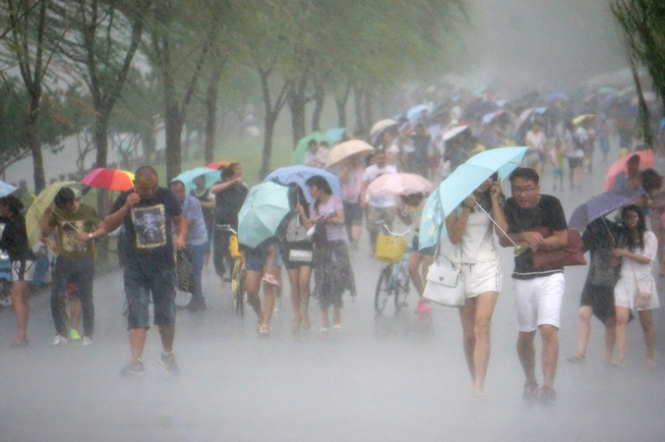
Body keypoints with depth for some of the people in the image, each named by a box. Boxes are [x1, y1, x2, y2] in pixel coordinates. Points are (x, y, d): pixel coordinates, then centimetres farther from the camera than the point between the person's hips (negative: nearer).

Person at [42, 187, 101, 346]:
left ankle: (87, 335, 11)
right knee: (56, 296, -6)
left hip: (84, 260, -2)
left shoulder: (87, 211, -2)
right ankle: (61, 333, 5)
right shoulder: (56, 214, 4)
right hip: (64, 260, 2)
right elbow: (45, 233, 11)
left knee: (85, 298, 0)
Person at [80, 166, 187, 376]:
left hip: (164, 266, 1)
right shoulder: (126, 199, -2)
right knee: (137, 314, -11)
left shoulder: (166, 196, 1)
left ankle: (168, 354, 32)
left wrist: (181, 237, -8)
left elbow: (181, 220, 12)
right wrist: (126, 208, -18)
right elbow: (108, 225, -3)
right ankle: (136, 360, -16)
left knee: (166, 314, 12)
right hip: (136, 267, -1)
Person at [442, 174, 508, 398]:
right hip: (461, 268, 0)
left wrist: (494, 199, -7)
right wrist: (467, 207, -14)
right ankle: (475, 383, 17)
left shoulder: (494, 200, 6)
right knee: (468, 332, 5)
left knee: (482, 326, -16)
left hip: (487, 266, 0)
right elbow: (454, 236, -9)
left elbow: (503, 232, -8)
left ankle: (479, 386, -22)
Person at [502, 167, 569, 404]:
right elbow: (504, 240, -3)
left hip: (550, 276, -4)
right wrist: (525, 236, -22)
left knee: (548, 330, -16)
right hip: (522, 277, 4)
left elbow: (562, 238, -9)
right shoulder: (509, 207, 3)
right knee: (525, 335, 9)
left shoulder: (550, 204, -7)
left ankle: (548, 386, -19)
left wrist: (531, 244, -16)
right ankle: (530, 382, 29)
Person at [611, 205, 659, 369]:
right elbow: (615, 260, 14)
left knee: (646, 323, 3)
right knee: (621, 318, -16)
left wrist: (624, 253, -10)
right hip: (625, 281, 2)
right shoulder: (623, 237, 15)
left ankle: (650, 357, 14)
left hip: (643, 281, -2)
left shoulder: (649, 237, 4)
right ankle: (620, 356, -24)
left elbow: (647, 259, -7)